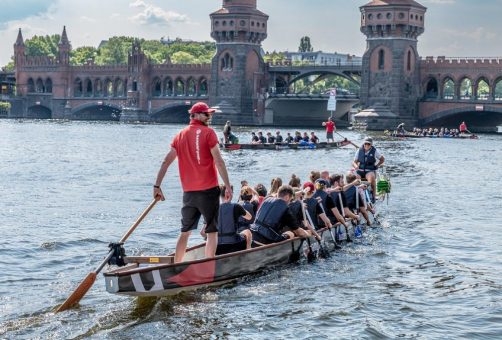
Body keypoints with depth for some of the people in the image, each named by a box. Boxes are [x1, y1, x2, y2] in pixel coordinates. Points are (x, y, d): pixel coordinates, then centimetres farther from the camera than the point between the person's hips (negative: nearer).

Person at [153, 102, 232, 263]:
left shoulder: (180, 135, 11)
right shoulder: (208, 132, -5)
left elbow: (166, 161, 8)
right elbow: (219, 161, -11)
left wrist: (157, 186, 10)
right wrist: (228, 186, -9)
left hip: (188, 192, 5)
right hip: (209, 190, -5)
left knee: (185, 232, 16)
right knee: (212, 232, 1)